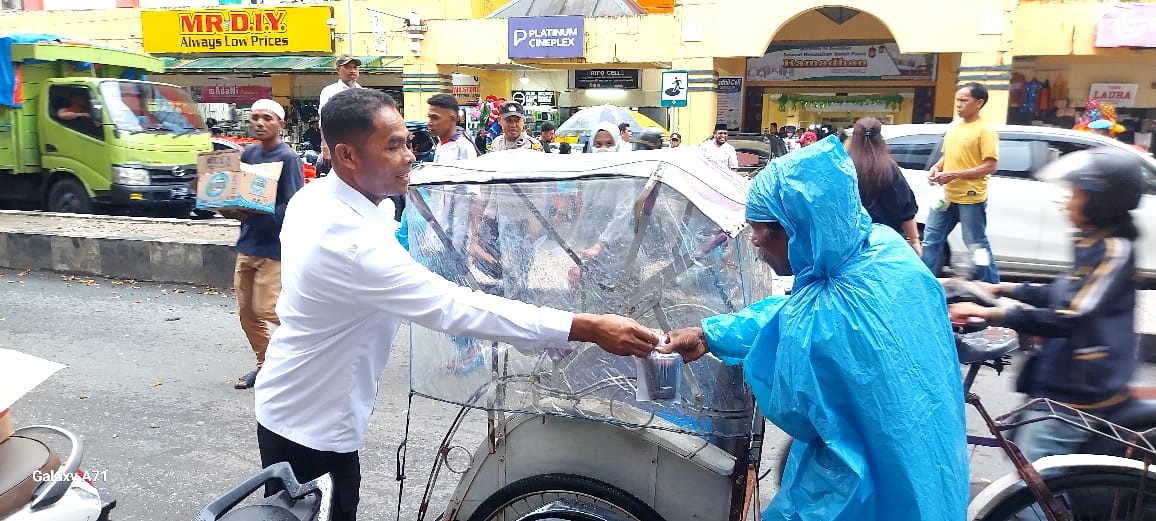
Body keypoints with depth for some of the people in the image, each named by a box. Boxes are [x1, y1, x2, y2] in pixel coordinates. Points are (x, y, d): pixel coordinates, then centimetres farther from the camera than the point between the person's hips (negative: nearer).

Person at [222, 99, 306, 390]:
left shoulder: (288, 158, -12)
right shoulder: (249, 153, 9)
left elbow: (293, 208, -18)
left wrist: (252, 217, -24)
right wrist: (231, 210, -5)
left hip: (274, 247, -7)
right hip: (247, 244, 7)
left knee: (266, 309, -8)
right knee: (246, 311, 11)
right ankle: (264, 364, 26)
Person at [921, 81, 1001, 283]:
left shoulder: (985, 130, -10)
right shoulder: (954, 126, 12)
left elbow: (990, 167, -14)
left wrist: (955, 174, -20)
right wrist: (936, 168, 2)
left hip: (971, 198, -7)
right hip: (947, 195, 7)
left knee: (977, 244, 1)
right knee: (931, 239, 9)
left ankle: (992, 286, 15)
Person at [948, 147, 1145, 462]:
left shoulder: (1114, 250, -18)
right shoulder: (1095, 244, 11)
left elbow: (1068, 319, -26)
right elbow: (1064, 298, 23)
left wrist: (989, 314, -26)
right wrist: (1004, 289, 19)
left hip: (1076, 395, -10)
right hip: (1061, 382, 10)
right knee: (1018, 442, 22)